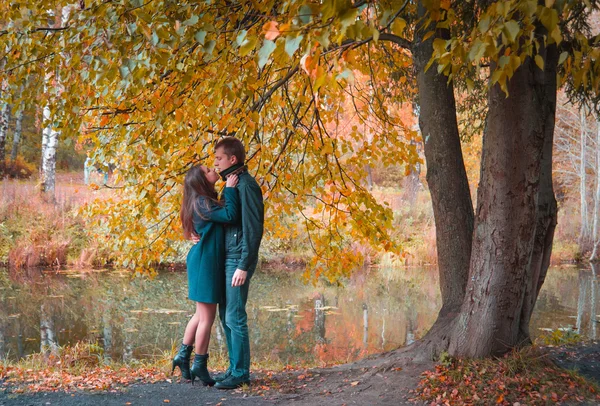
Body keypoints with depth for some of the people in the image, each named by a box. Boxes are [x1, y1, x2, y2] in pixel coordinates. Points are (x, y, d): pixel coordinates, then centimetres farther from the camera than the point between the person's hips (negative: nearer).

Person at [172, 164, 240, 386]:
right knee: (207, 317, -2)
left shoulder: (205, 201, 14)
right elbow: (231, 215, -26)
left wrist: (228, 190, 1)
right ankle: (199, 365, 6)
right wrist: (230, 189, -18)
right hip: (205, 262, -10)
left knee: (201, 314, 18)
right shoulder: (202, 203, -17)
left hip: (205, 261, 10)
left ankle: (183, 355, 25)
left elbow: (226, 214, 11)